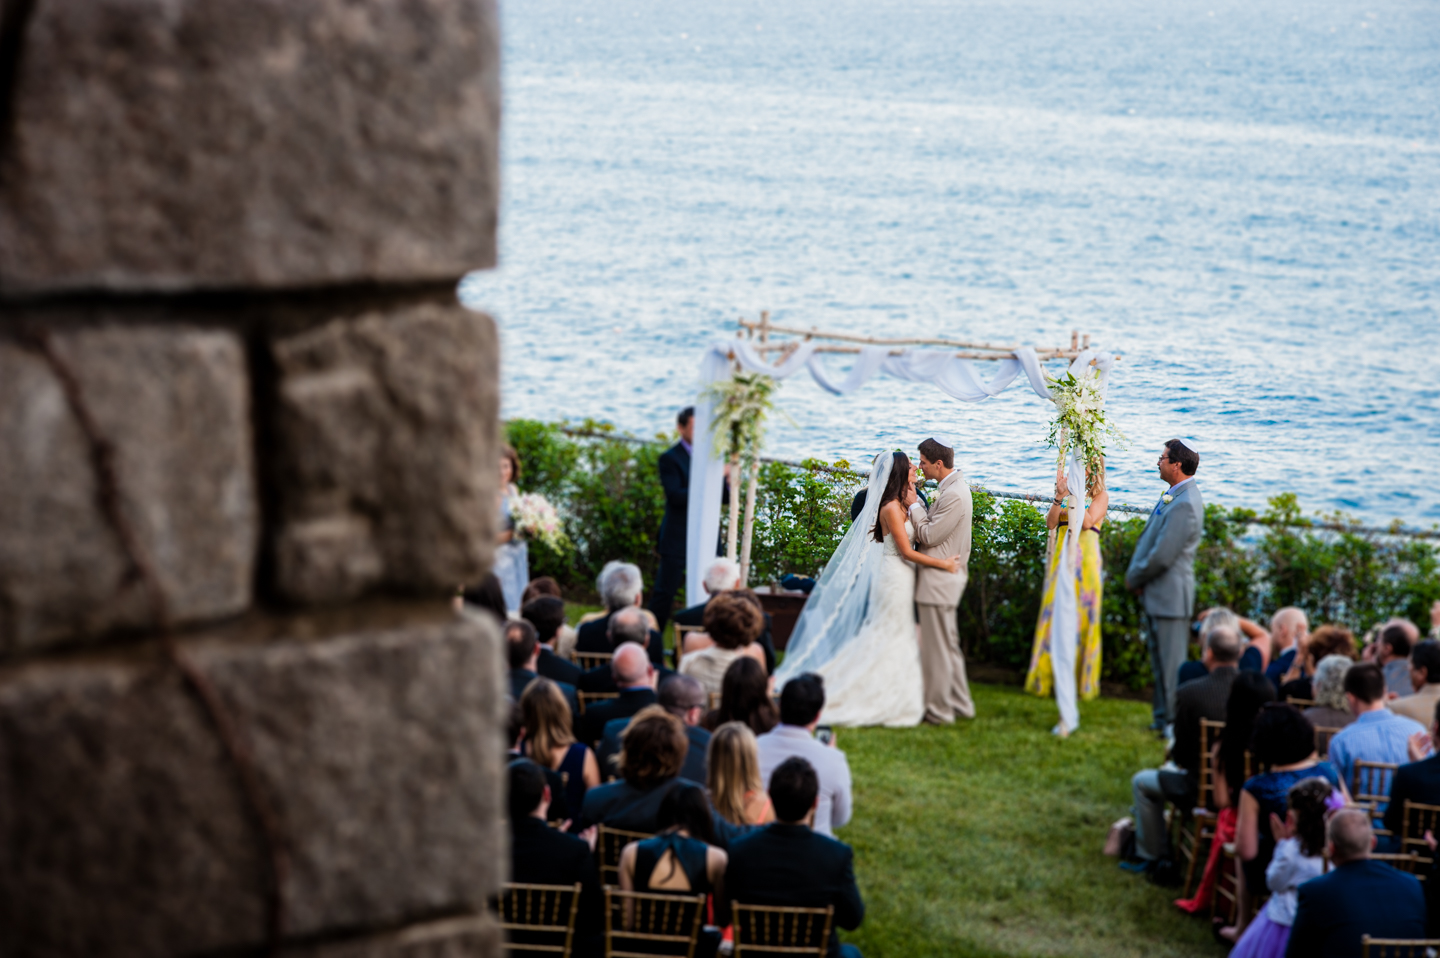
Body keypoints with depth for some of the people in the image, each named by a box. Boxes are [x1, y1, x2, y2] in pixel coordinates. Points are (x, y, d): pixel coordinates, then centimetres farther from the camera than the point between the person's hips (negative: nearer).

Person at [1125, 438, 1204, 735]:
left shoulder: (1184, 504, -23)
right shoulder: (1175, 495, 10)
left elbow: (1162, 555, -23)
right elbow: (1151, 539, 17)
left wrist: (1135, 578, -9)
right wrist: (1135, 574, 4)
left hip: (1170, 596, -10)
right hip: (1157, 594, 10)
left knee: (1170, 661, -2)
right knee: (1160, 658, 18)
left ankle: (1172, 720, 5)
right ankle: (1163, 717, 28)